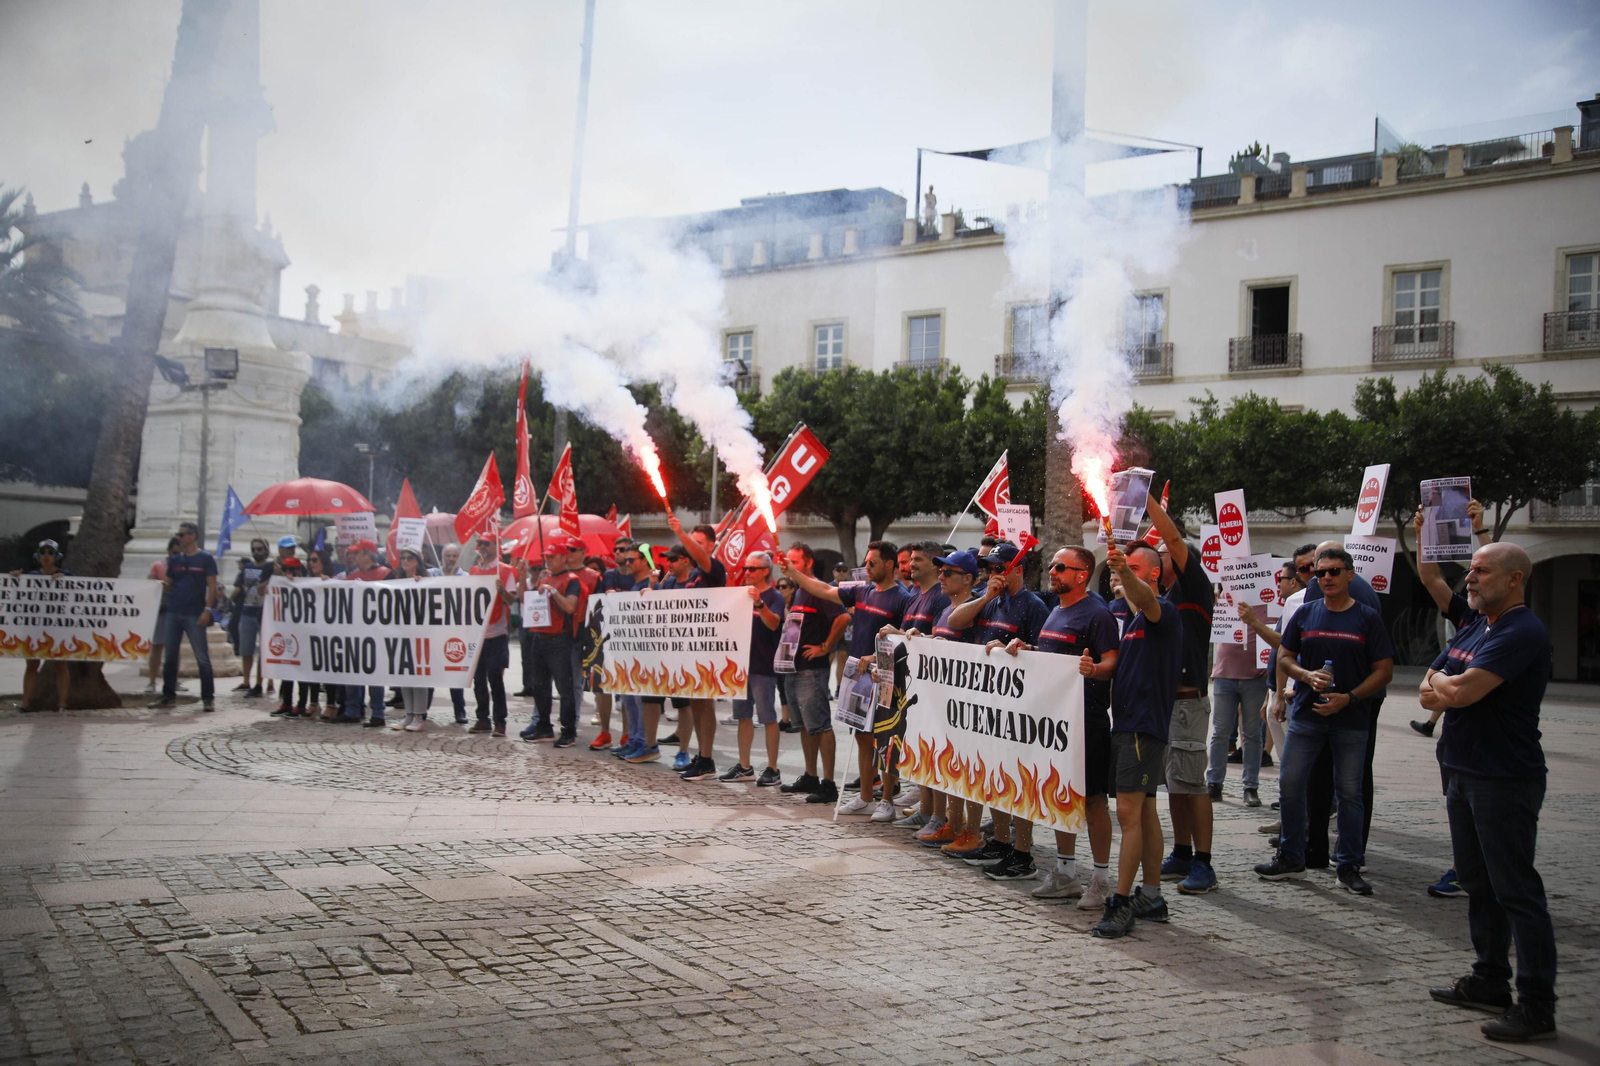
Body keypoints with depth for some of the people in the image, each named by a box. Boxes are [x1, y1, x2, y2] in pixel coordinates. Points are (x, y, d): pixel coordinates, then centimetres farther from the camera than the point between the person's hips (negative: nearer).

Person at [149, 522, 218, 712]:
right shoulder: (175, 559, 13)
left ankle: (208, 697, 0)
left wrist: (207, 610, -14)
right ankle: (168, 695, 13)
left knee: (202, 657, -3)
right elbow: (169, 585, 16)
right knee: (170, 656, 6)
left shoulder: (205, 558, -1)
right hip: (173, 612, 5)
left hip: (195, 615, -5)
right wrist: (164, 585, -8)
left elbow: (212, 587, -4)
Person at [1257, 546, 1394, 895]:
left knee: (1349, 792, 4)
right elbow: (1284, 657, 10)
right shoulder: (1305, 613, 6)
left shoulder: (1368, 618, -1)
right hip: (1306, 714, 2)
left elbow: (1384, 670, -2)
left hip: (1351, 719, -2)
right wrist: (1308, 676, -11)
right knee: (1290, 784, 2)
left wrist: (1348, 698, -14)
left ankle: (1349, 866, 15)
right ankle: (1291, 859, 15)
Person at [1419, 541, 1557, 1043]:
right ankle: (1490, 982, 28)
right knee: (1479, 884, 17)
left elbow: (1462, 691, -26)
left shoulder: (1523, 633, -17)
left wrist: (1441, 682, -5)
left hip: (1505, 780, -10)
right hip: (1464, 772, 10)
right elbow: (1429, 694, 14)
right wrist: (1439, 691, -8)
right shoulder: (1474, 625, 15)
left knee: (1516, 890, -6)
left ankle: (1536, 1006, 0)